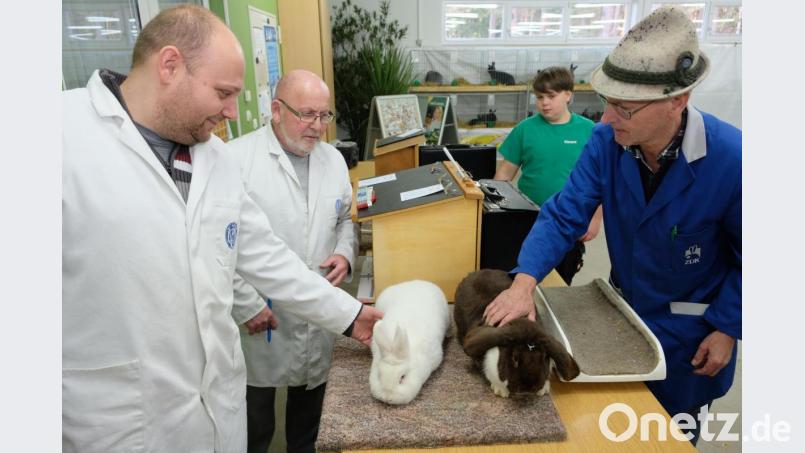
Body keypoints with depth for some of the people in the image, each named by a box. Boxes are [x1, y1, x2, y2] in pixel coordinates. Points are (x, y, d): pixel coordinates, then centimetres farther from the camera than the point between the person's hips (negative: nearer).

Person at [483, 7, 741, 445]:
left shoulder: (731, 158, -29)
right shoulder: (606, 141, -20)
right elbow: (564, 214, -19)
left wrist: (727, 328, -11)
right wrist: (524, 282, -32)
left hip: (689, 326, -3)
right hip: (622, 306, 3)